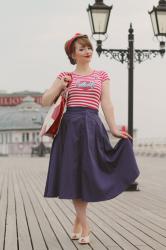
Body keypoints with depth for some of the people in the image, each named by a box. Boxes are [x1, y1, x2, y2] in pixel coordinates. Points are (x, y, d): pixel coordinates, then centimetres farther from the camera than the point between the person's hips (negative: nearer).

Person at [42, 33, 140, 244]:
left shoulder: (102, 75, 14)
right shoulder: (65, 76, 12)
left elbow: (106, 103, 6)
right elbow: (45, 101, 8)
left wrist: (114, 129, -4)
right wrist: (59, 87, -8)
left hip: (92, 126, 1)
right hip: (70, 126, 0)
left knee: (87, 173, -2)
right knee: (73, 174, -4)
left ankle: (78, 219, 16)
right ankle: (84, 226, 5)